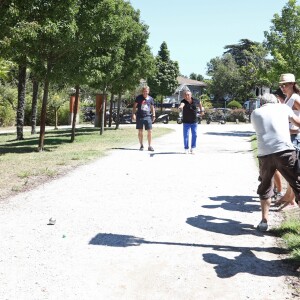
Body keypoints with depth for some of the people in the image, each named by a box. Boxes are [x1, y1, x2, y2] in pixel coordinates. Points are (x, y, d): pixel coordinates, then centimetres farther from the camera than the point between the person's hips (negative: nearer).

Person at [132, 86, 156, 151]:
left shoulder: (150, 99, 7)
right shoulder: (139, 97, 3)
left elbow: (152, 108, 16)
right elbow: (134, 106, 5)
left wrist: (153, 115, 6)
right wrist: (133, 114, -5)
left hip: (148, 116, 1)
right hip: (139, 116, -1)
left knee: (149, 131, -5)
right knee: (140, 131, 5)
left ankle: (149, 146, 1)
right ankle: (141, 145, 16)